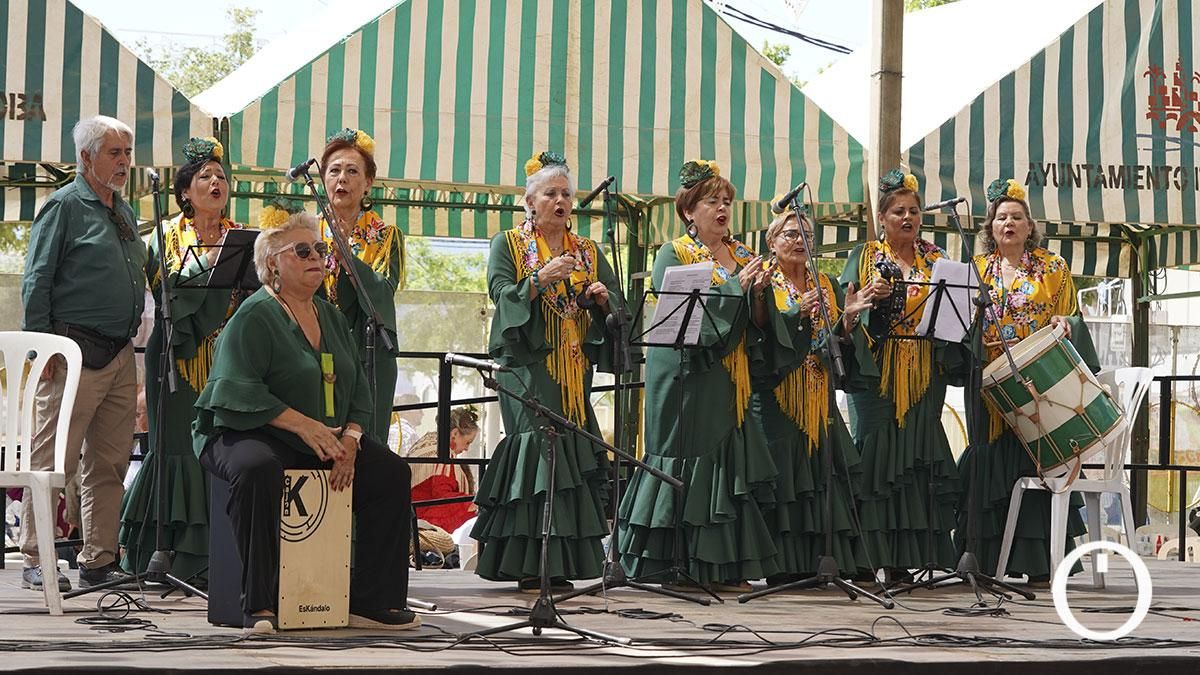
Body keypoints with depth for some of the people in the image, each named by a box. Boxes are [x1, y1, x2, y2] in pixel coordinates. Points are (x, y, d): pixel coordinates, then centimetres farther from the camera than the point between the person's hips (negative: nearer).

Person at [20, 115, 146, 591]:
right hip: (76, 354, -7)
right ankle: (36, 562, 0)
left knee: (109, 463, 8)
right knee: (54, 461, -5)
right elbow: (36, 284, -8)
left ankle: (99, 560, 14)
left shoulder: (124, 212, 18)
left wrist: (128, 341, 16)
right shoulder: (64, 206, -4)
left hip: (120, 354, 8)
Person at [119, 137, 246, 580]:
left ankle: (205, 556, -1)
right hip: (182, 357, -3)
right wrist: (207, 259, -14)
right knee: (178, 447, -7)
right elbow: (166, 287, -6)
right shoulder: (169, 236, 7)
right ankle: (165, 555, -3)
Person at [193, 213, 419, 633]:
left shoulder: (331, 318, 16)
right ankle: (258, 606, -33)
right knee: (258, 468, -39)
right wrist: (303, 425, -26)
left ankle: (371, 603, -5)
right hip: (248, 434, -7)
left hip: (328, 441, 7)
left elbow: (359, 389, 13)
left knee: (390, 472, -9)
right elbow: (239, 390, -19)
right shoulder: (255, 316, -8)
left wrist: (349, 440, -7)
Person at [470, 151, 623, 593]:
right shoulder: (508, 245, 7)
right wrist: (542, 278, -20)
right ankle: (529, 566, -14)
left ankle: (559, 566, 1)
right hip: (528, 367, -4)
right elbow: (502, 295, -6)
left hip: (574, 370, 4)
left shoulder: (588, 253, 18)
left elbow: (617, 306, 13)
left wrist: (603, 296, -8)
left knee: (574, 451, -3)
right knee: (537, 445, -16)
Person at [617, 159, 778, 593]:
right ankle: (678, 566, -1)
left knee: (730, 461, 1)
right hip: (685, 375, -5)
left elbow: (757, 322, 13)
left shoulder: (741, 255, 16)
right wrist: (736, 286, -16)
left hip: (729, 376, 5)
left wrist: (758, 290, -7)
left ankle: (724, 568, 4)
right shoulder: (673, 255, -1)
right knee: (686, 463, -5)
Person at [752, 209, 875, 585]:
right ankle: (783, 566, -8)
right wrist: (796, 313, -21)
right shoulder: (763, 286, 2)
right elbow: (758, 335, -12)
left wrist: (848, 317, -8)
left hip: (819, 400, 5)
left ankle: (809, 563, 3)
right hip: (776, 399, -5)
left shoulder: (828, 286, 17)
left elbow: (840, 345, 11)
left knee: (819, 477, -1)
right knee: (783, 478, -9)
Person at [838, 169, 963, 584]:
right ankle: (868, 555, -3)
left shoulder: (937, 261, 15)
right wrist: (869, 297, -18)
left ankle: (901, 560, 1)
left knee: (918, 454, -2)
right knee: (874, 452, -6)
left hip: (924, 375, 2)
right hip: (876, 374, -2)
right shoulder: (864, 257, 9)